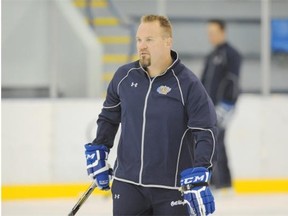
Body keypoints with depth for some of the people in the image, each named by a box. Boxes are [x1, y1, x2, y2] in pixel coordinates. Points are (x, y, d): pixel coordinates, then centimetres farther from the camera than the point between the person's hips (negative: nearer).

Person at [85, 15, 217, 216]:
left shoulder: (188, 84, -11)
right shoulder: (124, 76, 3)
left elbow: (205, 132, -13)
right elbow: (109, 115, 20)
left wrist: (199, 178, -23)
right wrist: (98, 150, 14)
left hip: (173, 187, -4)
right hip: (127, 183, 4)